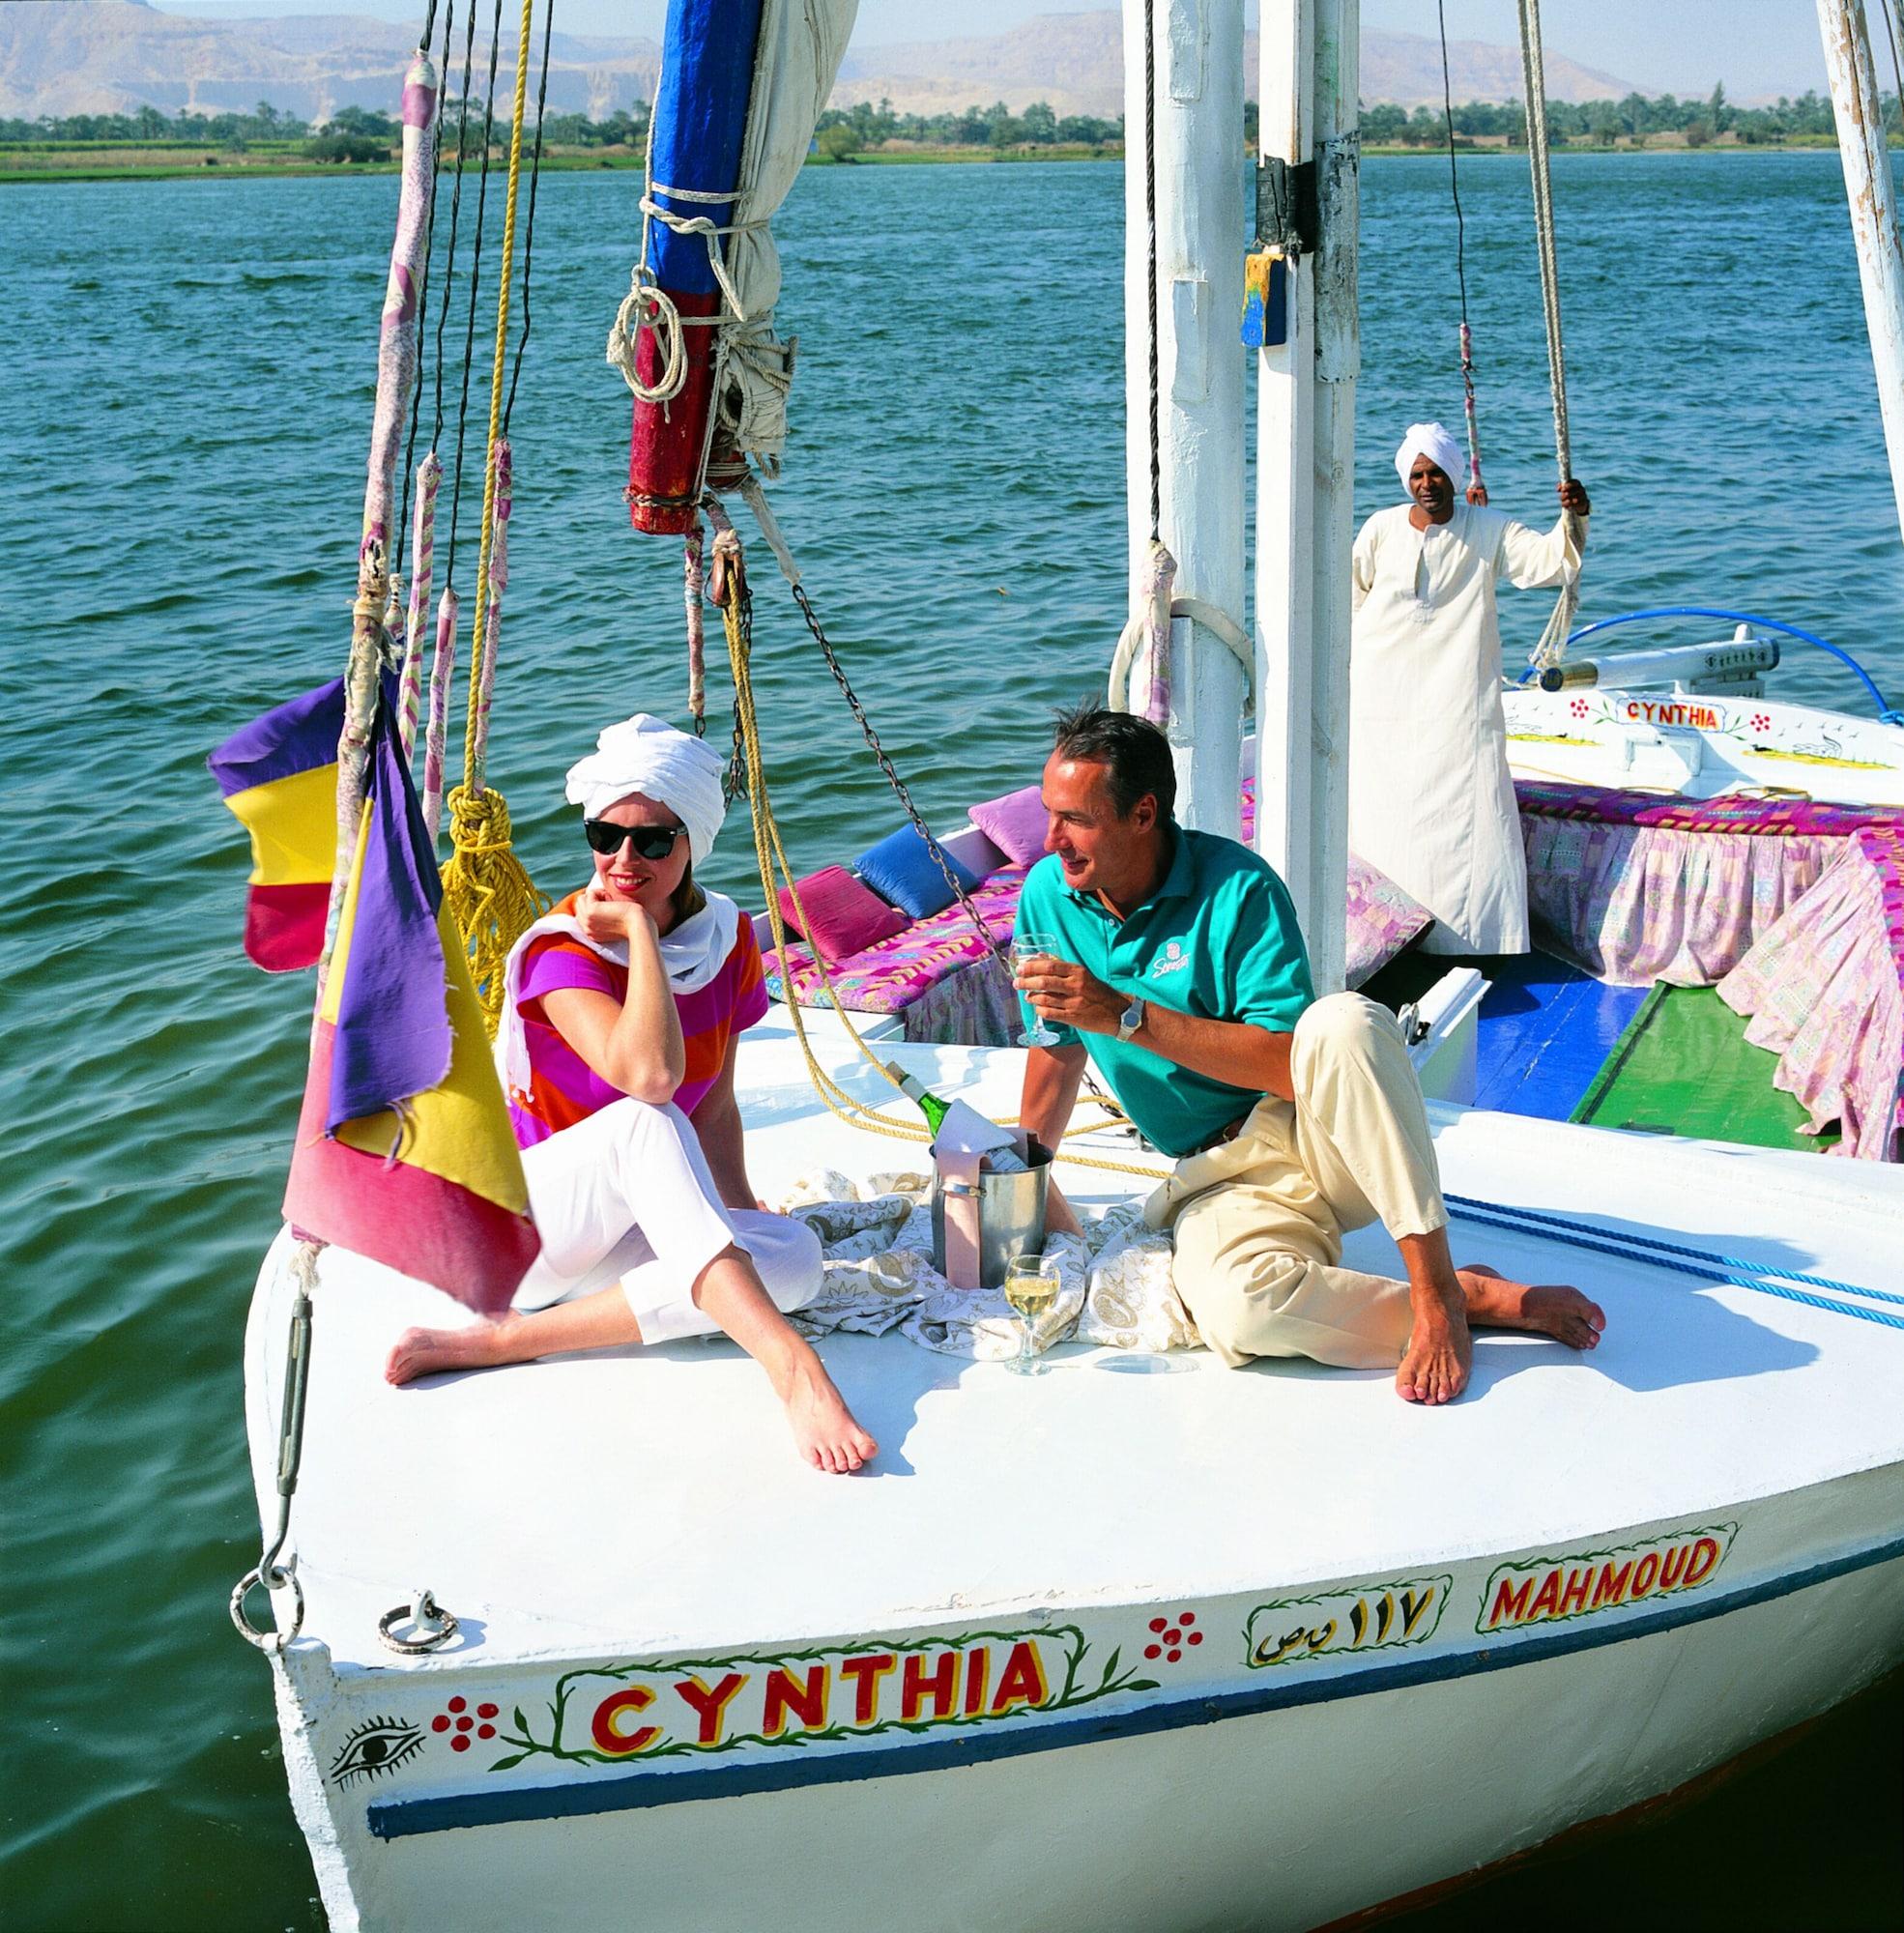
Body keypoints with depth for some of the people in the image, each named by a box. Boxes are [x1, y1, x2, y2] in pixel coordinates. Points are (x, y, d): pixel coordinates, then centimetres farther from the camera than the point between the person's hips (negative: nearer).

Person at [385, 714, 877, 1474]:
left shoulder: (726, 938, 0)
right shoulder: (559, 949, -18)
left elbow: (714, 1105, 8)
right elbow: (649, 1075, -37)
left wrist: (743, 1212, -6)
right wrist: (639, 927, -28)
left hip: (633, 1231, 6)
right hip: (520, 1220, -6)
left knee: (796, 1255, -24)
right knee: (646, 1124, -36)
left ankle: (502, 1339, -25)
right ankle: (791, 1367, -46)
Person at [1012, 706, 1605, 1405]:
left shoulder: (1236, 888, -15)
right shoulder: (1047, 896, 0)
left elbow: (1290, 1062, -24)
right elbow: (1059, 1048, 15)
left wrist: (1128, 1015, -28)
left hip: (1317, 1141, -3)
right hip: (1221, 1182, 3)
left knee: (1343, 1021, -39)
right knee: (1233, 1308, -35)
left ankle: (1438, 1296, -31)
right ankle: (1486, 1299, -16)